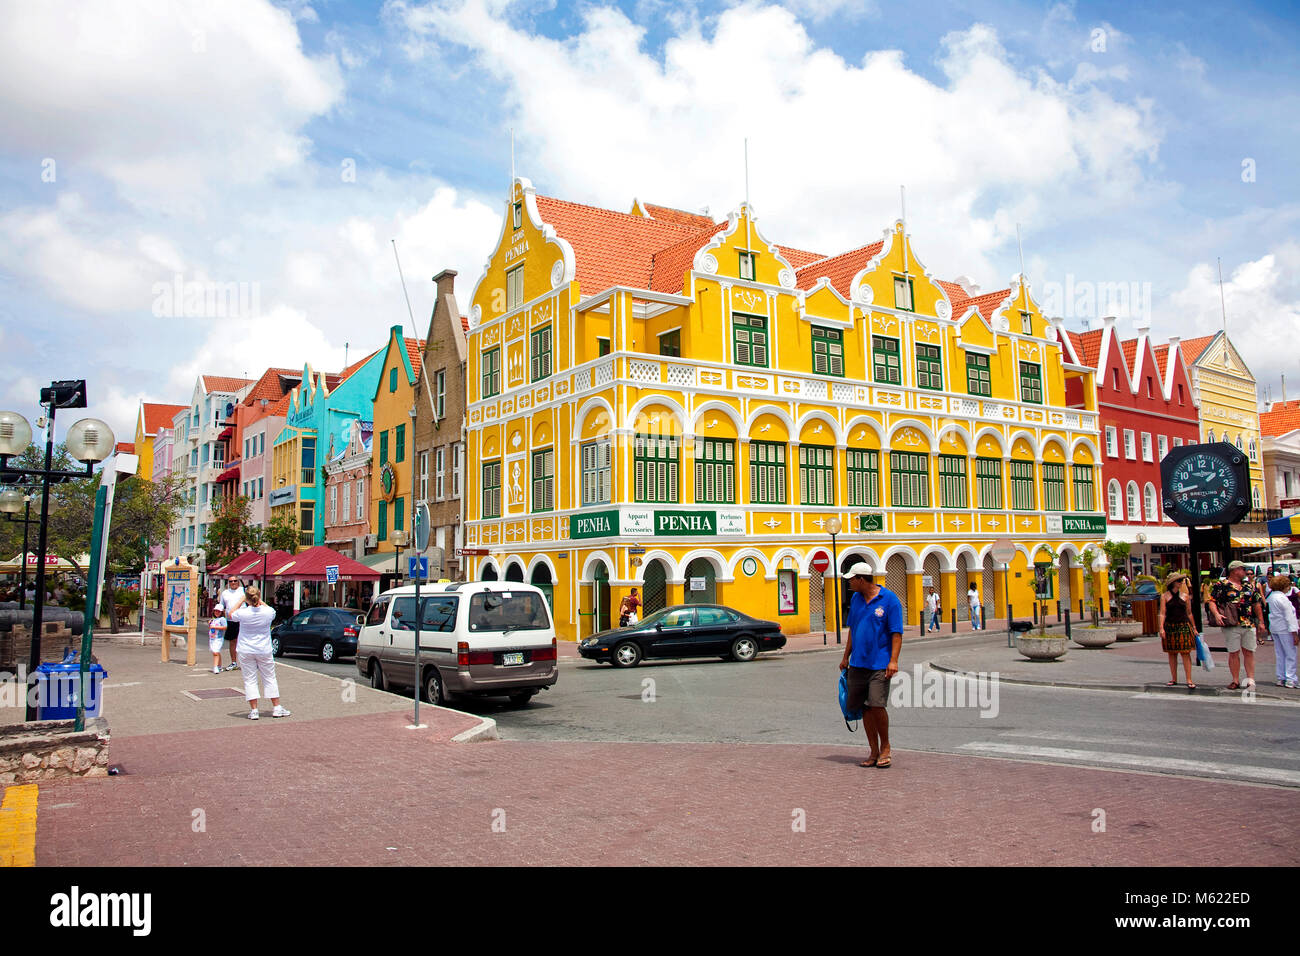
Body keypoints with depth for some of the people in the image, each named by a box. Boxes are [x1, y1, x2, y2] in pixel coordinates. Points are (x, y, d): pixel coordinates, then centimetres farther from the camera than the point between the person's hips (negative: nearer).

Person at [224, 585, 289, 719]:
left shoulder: (243, 613, -16)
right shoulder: (268, 612, -12)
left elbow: (230, 614, 7)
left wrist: (240, 600, 10)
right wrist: (261, 602, 13)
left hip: (246, 652, -1)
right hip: (264, 651, 1)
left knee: (250, 680, 6)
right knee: (270, 679, 12)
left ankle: (254, 710, 4)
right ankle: (277, 708, 16)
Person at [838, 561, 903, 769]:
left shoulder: (889, 599, -7)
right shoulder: (856, 599, 11)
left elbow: (896, 633, -9)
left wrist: (893, 660, -17)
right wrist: (846, 657, 20)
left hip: (879, 664, -6)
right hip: (858, 664, 6)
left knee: (877, 705, -13)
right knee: (865, 708, 6)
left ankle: (885, 748, 8)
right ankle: (874, 751, 16)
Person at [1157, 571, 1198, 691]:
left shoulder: (1185, 596, 7)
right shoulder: (1164, 596, 2)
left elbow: (1189, 613, 13)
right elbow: (1162, 613, -3)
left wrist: (1194, 627, 11)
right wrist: (1161, 628, -12)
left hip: (1184, 626, 0)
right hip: (1170, 627, 0)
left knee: (1185, 653, -5)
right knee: (1172, 654, 6)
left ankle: (1189, 680, -3)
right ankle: (1174, 679, 15)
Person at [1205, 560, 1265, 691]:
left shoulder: (1248, 586, 15)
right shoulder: (1221, 585, -1)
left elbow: (1256, 604, 20)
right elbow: (1211, 601, -7)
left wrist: (1261, 621, 17)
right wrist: (1216, 614, -23)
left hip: (1249, 625, 4)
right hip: (1231, 625, -4)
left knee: (1249, 652, 4)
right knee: (1234, 653, 1)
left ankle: (1251, 679, 6)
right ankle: (1236, 680, 8)